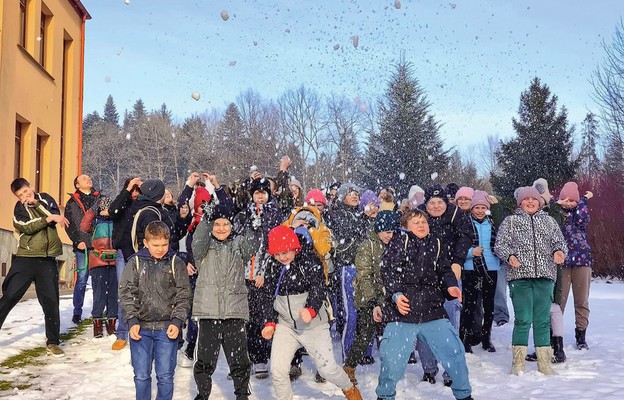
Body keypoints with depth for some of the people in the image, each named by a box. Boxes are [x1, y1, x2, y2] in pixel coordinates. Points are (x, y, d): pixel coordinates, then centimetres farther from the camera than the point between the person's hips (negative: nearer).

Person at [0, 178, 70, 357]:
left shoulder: (45, 198, 9)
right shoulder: (19, 208, 5)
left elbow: (56, 216, -8)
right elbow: (27, 227, -12)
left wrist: (35, 203, -12)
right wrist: (48, 218, -19)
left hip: (47, 259, 1)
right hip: (25, 258, -1)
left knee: (51, 301, 1)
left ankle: (53, 342, 12)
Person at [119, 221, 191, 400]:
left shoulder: (176, 264, 1)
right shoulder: (135, 262, 2)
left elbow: (184, 296, 2)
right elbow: (126, 293, 1)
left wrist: (177, 322, -9)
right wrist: (132, 321, -8)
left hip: (167, 328, -1)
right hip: (141, 328, 1)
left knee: (165, 376, 3)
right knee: (141, 376, 7)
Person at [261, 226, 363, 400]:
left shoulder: (310, 261, -13)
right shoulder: (272, 266, 2)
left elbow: (318, 289, -21)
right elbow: (271, 297, 12)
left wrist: (311, 310, -40)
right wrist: (270, 322, 5)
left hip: (313, 325, -4)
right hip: (285, 325, 4)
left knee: (327, 368, 1)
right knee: (277, 370, -5)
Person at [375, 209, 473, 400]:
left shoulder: (436, 244, 15)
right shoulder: (400, 240, 2)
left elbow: (444, 270, 17)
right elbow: (388, 269, -5)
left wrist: (451, 286, -5)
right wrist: (395, 294, -18)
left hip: (433, 312, 3)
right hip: (401, 312, -3)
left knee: (455, 352, 1)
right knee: (392, 360, -3)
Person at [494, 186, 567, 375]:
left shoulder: (549, 221, 20)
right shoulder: (511, 221, 12)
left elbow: (559, 241, 15)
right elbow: (500, 244, 6)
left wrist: (559, 251, -7)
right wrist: (509, 256, -14)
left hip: (545, 276, 3)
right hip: (519, 275, -2)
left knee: (543, 320, 4)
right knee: (523, 319, -7)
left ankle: (544, 363, 12)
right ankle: (518, 363, 1)